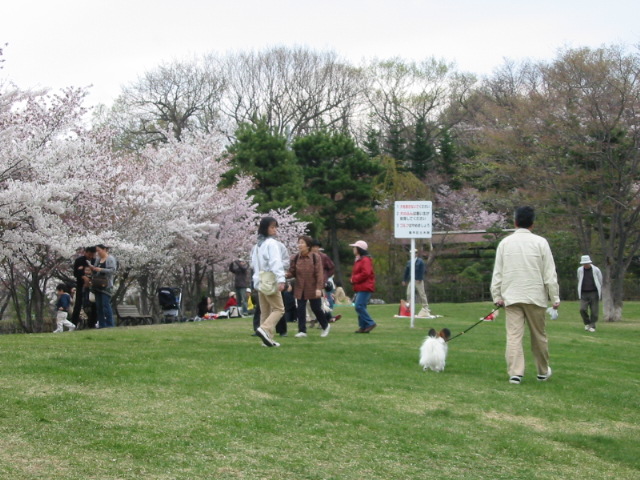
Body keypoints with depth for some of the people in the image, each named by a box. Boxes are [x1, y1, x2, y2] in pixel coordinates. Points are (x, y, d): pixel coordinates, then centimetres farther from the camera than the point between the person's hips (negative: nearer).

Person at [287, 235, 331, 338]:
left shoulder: (315, 257, -9)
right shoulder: (295, 258, 0)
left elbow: (319, 274, -11)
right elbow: (292, 272, 2)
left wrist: (319, 288, -18)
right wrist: (285, 275, -21)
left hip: (313, 288, -3)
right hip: (300, 289, 3)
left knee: (316, 308, 6)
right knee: (301, 309, 0)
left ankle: (325, 326, 28)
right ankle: (302, 331, 7)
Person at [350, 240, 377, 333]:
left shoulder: (365, 260, -13)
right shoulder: (358, 260, 21)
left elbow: (365, 273, -24)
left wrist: (354, 279, -14)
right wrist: (353, 278, 8)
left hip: (365, 288, -11)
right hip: (360, 288, 11)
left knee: (359, 306, -17)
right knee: (360, 307, 9)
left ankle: (370, 323, -12)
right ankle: (363, 327, 11)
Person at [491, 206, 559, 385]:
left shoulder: (505, 243, 3)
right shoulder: (540, 242, -4)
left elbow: (497, 272, 4)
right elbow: (549, 273, -4)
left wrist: (497, 296, 11)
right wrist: (555, 297, 2)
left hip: (511, 296, 1)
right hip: (535, 296, -1)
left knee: (514, 335, -3)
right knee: (539, 335, 12)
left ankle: (515, 372, -13)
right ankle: (543, 371, 26)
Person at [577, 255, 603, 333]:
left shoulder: (596, 270, -2)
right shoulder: (580, 270, 4)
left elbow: (600, 282, 9)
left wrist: (600, 293, 10)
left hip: (594, 293, -1)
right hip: (584, 294, 1)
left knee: (594, 311, -3)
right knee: (582, 309, -14)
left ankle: (592, 326, 8)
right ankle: (587, 323, 8)